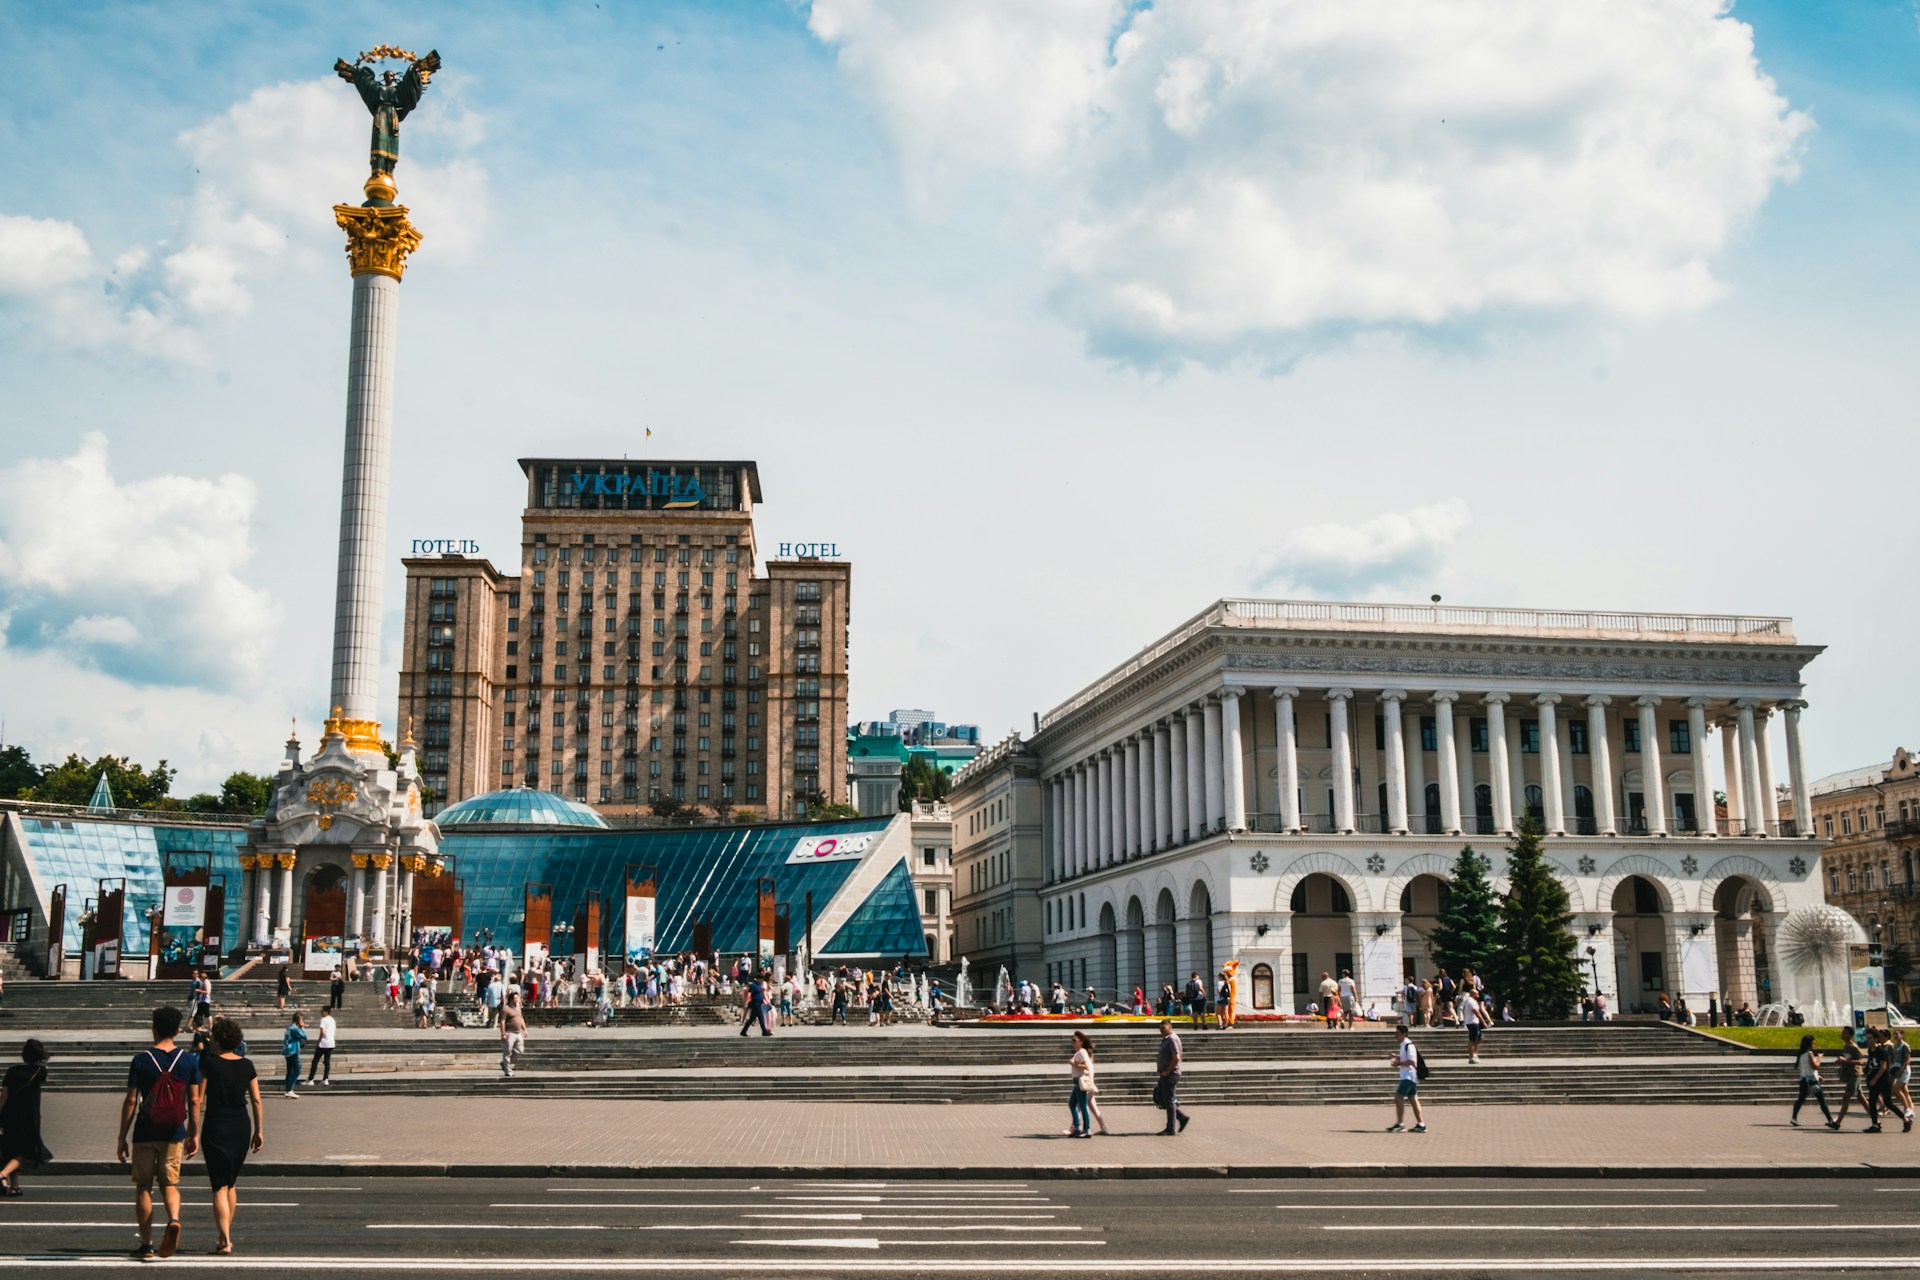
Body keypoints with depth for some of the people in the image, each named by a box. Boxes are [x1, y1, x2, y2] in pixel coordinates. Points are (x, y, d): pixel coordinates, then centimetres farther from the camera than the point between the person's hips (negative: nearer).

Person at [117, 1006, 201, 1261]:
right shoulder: (189, 1061, 0)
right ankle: (174, 1219, -16)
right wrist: (194, 1134, 11)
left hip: (144, 1134, -2)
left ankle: (147, 1244, 12)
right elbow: (193, 1102, 3)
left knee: (143, 1187, 10)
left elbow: (131, 1101, -5)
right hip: (174, 1134, 2)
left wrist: (122, 1137, 2)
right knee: (169, 1184, 13)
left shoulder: (141, 1060, -6)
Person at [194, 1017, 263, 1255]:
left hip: (215, 1128, -4)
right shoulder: (247, 1065, 2)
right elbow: (256, 1101, 3)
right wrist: (259, 1131, 10)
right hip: (241, 1128, 4)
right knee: (231, 1184, 19)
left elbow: (197, 1100, -10)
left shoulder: (208, 1063, -8)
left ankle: (224, 1242, -9)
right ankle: (226, 1235, 25)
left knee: (219, 1186, -1)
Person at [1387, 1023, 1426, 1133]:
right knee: (1413, 1099, 10)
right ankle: (1421, 1124, 12)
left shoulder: (1408, 1045, -16)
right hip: (1406, 1076, 10)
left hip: (1409, 1076, -10)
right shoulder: (1403, 1045, 15)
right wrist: (1396, 1058, 10)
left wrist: (1399, 1063, -16)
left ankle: (1400, 1124, -9)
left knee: (1398, 1098, -10)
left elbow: (1412, 1061, -23)